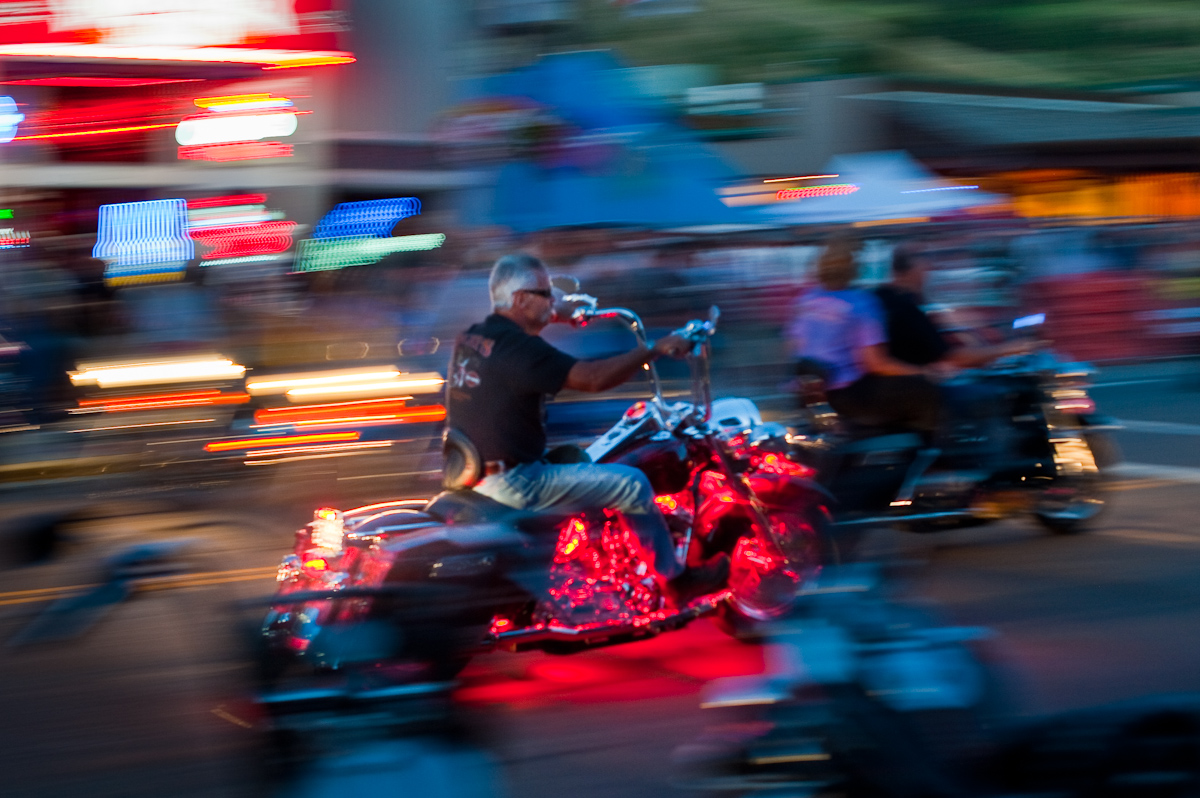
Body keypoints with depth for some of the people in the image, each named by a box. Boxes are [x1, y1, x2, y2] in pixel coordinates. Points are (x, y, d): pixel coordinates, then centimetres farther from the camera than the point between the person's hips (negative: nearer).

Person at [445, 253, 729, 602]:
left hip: (470, 475, 10)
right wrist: (653, 350, -18)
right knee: (632, 484, -4)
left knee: (574, 459, 32)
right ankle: (676, 580, 8)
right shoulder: (518, 346, -20)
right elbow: (591, 378, -26)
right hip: (512, 482, -10)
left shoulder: (469, 338, 8)